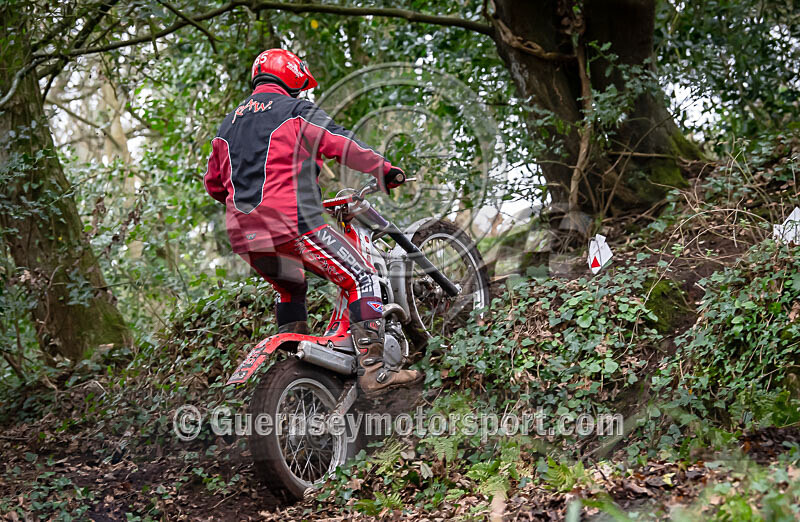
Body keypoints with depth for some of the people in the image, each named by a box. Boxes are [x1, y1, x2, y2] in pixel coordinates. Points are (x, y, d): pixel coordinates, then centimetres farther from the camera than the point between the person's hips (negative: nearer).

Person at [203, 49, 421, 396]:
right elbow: (344, 146, -6)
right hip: (293, 223, -7)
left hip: (244, 237, 7)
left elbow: (214, 184, 29)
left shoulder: (229, 123, 23)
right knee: (361, 280, -2)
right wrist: (386, 171, 6)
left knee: (292, 291, 31)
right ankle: (374, 371, -15)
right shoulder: (298, 111, 3)